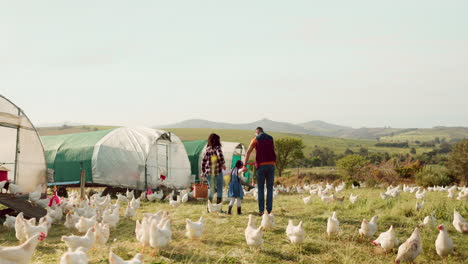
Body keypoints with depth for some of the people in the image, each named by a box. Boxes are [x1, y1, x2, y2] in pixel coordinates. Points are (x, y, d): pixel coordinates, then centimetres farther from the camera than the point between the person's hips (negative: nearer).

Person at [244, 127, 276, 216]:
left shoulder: (256, 139, 5)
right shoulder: (271, 138, 15)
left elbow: (248, 152, -2)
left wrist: (244, 165, -1)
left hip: (261, 165, -2)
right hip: (271, 165, 2)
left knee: (260, 188, 4)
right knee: (270, 188, 6)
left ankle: (261, 210, -1)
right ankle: (269, 210, 2)